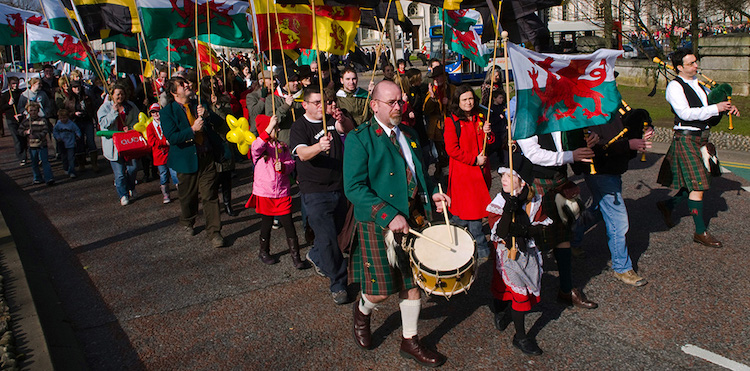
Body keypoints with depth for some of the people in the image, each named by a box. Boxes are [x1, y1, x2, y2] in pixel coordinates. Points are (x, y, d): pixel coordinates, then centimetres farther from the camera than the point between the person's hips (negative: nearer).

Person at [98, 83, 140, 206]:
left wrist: (130, 127, -5)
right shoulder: (105, 107, 0)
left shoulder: (130, 106, 8)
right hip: (114, 144, -3)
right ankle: (123, 195, 11)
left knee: (133, 167, 0)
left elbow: (137, 120, 13)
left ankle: (131, 188, 28)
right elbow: (103, 123, -10)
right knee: (119, 172, -4)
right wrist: (114, 112, -18)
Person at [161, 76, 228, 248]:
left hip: (207, 157, 2)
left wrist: (207, 115, -14)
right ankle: (187, 223, 41)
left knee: (210, 195, -2)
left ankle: (214, 232, 5)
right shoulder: (167, 112, -5)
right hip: (187, 160, -2)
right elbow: (172, 137, -16)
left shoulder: (198, 105, 9)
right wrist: (192, 130, -25)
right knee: (188, 196, 14)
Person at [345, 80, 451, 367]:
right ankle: (362, 310, 36)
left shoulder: (409, 135, 12)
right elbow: (354, 187, -17)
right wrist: (389, 216, -24)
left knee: (412, 283, 12)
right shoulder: (359, 139, -10)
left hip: (414, 219, 6)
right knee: (380, 290, 0)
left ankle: (410, 341, 28)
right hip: (378, 225, -6)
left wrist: (432, 193, 4)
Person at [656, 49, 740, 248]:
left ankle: (667, 205, 32)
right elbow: (685, 113, -22)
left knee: (697, 184, 11)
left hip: (702, 137, 8)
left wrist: (727, 107, 2)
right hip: (686, 138, -8)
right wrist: (715, 108, -22)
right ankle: (700, 232, 1)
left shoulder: (697, 82, 14)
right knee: (697, 185, -7)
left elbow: (708, 103, 22)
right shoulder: (674, 86, -12)